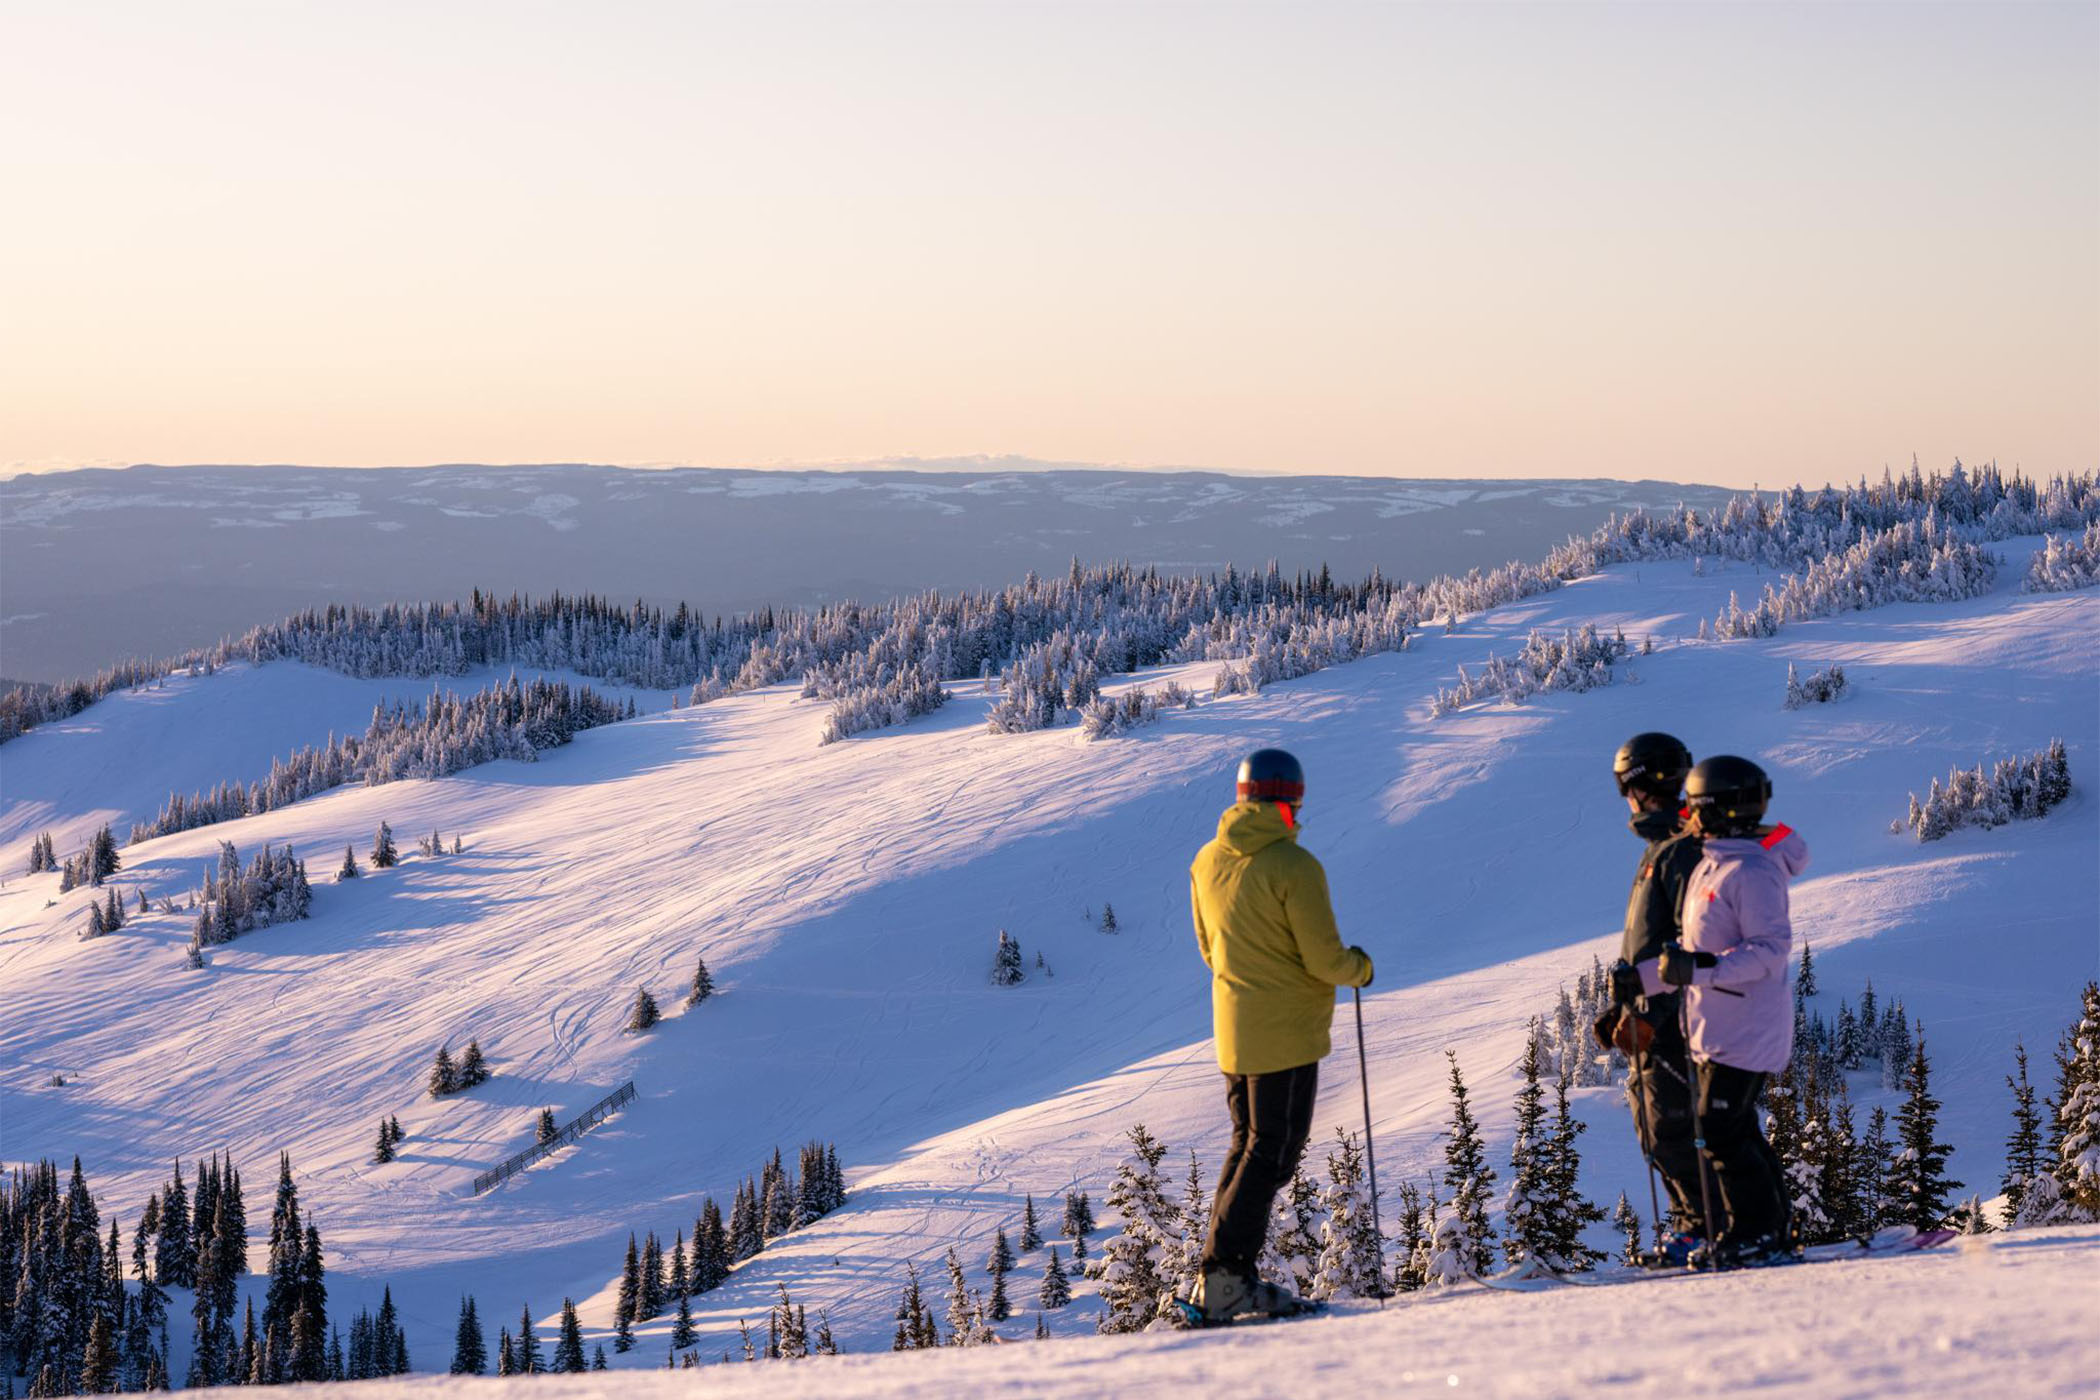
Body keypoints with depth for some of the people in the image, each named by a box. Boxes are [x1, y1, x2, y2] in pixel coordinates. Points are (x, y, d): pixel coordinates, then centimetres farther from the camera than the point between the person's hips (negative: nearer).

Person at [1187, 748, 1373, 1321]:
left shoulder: (1207, 862, 5)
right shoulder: (1293, 866, -18)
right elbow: (1326, 960, -16)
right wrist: (1361, 967, 5)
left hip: (1232, 1026, 7)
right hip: (1287, 1031, -7)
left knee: (1249, 1143, 17)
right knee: (1273, 1151, -2)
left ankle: (1225, 1273, 12)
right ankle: (1225, 1277, -8)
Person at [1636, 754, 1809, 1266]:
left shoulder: (1749, 873, -16)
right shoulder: (1711, 867, 15)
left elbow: (1772, 948, -21)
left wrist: (1701, 969, -29)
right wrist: (1640, 978, 20)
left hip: (1744, 1028, -10)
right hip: (1715, 1027, 10)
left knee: (1719, 1131, -9)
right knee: (1736, 1130, 13)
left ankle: (1757, 1234, -2)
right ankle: (1774, 1232, 19)